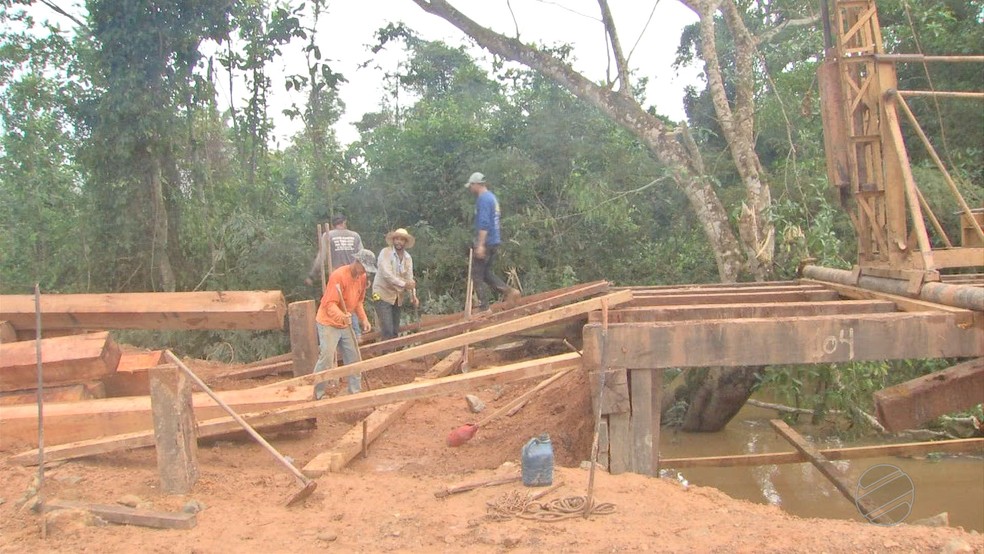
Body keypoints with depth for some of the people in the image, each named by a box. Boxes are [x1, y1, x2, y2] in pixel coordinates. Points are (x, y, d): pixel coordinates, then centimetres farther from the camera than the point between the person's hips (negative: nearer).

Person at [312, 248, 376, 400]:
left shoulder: (362, 277, 1)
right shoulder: (338, 275, -24)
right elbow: (330, 304, -30)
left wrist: (364, 319, -3)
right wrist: (342, 316, -48)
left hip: (345, 324, 8)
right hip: (329, 323, -8)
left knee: (353, 357, 9)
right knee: (327, 358, -13)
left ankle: (356, 391, 19)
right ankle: (317, 395, -2)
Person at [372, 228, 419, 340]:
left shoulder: (408, 258, 5)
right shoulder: (385, 253, -12)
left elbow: (409, 278, 0)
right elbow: (387, 274, -24)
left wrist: (413, 296, -14)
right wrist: (403, 284, -33)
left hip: (397, 297, 6)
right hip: (383, 295, -6)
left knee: (395, 331, 10)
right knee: (387, 331, -14)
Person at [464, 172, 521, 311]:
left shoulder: (483, 199, -14)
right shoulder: (492, 197, 16)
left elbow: (483, 223, -23)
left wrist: (480, 245, -26)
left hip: (485, 243, -9)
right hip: (495, 242, 9)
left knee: (477, 275, -1)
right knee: (486, 273, 17)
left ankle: (484, 308, 1)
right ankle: (509, 291, 5)